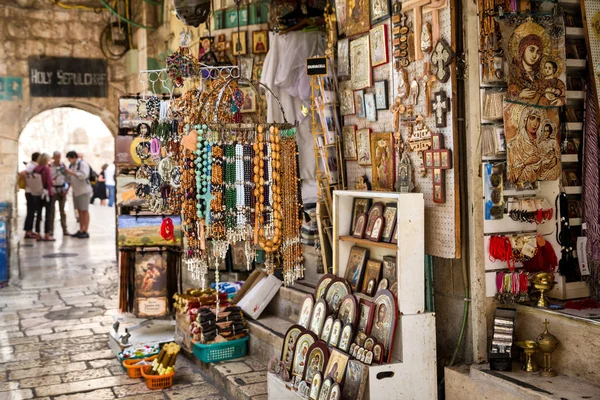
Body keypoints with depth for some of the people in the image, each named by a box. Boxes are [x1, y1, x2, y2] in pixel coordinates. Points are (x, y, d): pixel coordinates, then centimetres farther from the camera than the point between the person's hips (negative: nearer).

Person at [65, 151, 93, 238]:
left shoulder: (82, 163, -10)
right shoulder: (71, 165, 16)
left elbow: (84, 175, -23)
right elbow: (70, 178, 22)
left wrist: (72, 173, -21)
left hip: (84, 191, -8)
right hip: (75, 191, 8)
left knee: (85, 211, -5)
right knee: (79, 211, 9)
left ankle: (85, 232, -3)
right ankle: (81, 230, 13)